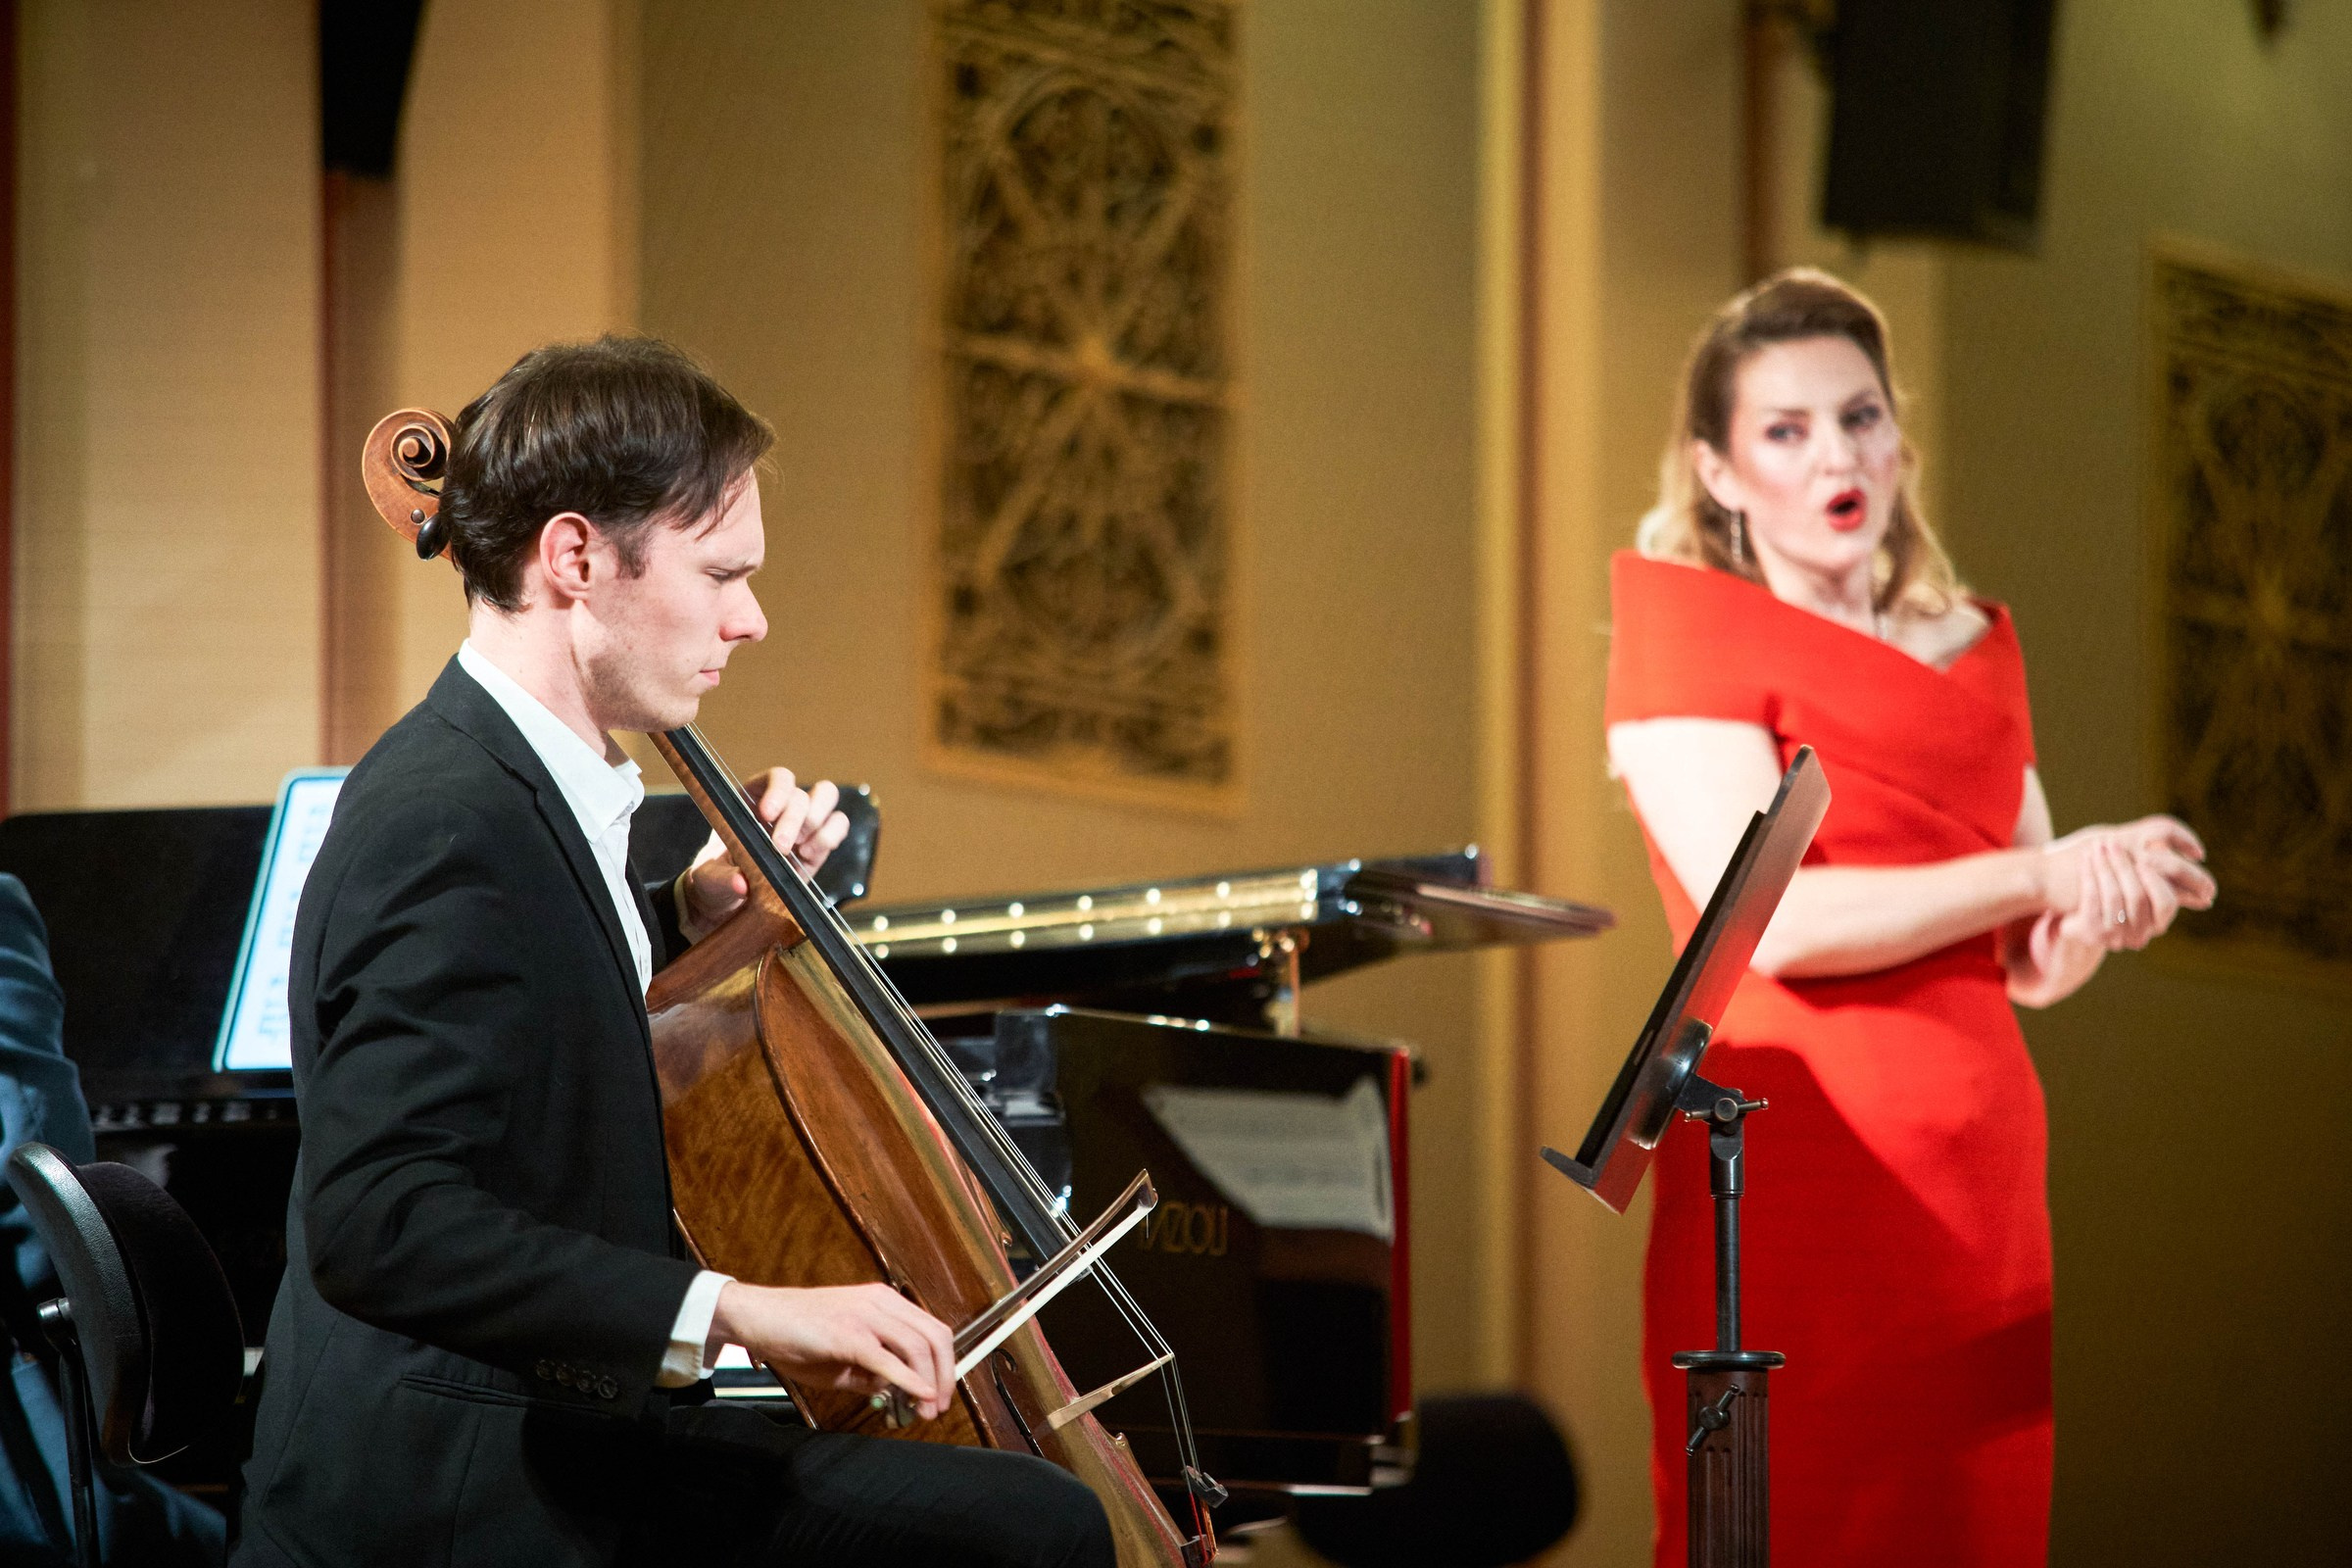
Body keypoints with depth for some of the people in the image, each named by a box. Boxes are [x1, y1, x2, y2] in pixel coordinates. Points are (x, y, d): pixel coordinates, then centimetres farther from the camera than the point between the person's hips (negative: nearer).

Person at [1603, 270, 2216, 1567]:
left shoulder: (1974, 649, 18)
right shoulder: (1687, 634, 1)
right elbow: (1770, 917, -13)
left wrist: (2091, 926, -5)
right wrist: (2040, 874, -9)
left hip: (1981, 1170, 5)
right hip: (1794, 1164, -5)